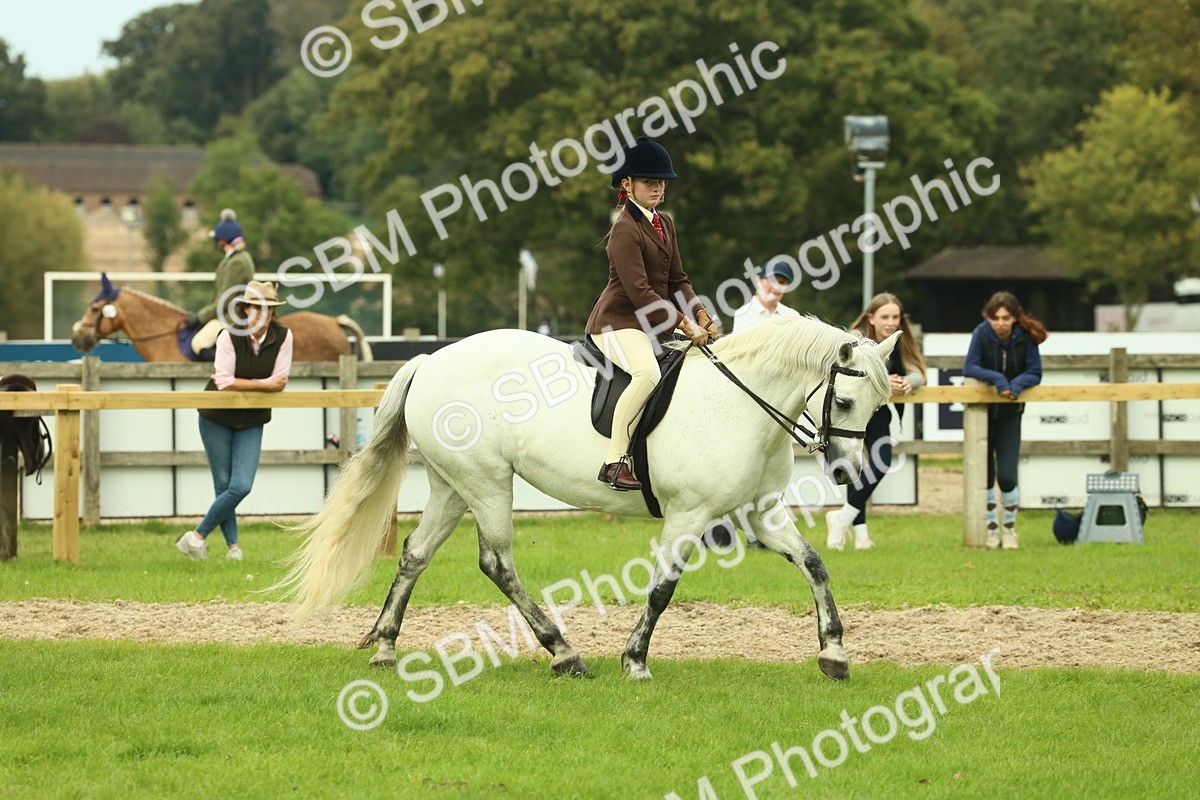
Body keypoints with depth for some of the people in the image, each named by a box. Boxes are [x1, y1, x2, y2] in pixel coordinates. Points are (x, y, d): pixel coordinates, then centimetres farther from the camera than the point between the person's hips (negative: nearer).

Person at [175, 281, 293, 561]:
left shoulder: (283, 337, -10)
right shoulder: (230, 336, -18)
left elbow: (279, 382, -13)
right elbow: (224, 382, -23)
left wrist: (237, 383, -16)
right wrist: (263, 385, -20)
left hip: (252, 422, 2)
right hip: (217, 419, -2)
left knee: (241, 486, -11)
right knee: (224, 485, 1)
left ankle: (197, 537, 1)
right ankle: (233, 546, 15)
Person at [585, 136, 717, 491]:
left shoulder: (664, 224, 14)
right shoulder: (625, 228, -14)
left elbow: (677, 280, 15)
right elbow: (639, 292, -21)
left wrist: (701, 316, -2)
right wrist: (684, 325, -22)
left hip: (652, 324, 10)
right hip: (618, 322, -10)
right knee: (647, 372, -35)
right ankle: (615, 462, -34)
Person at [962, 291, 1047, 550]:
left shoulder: (1025, 337, -14)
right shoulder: (982, 333, -16)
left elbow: (1034, 373, -12)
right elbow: (969, 367, -20)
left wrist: (1017, 384, -31)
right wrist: (996, 378, -34)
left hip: (1009, 414, 0)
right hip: (982, 411, 0)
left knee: (1007, 477, -8)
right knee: (985, 475, 5)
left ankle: (1010, 529, 14)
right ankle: (992, 529, 23)